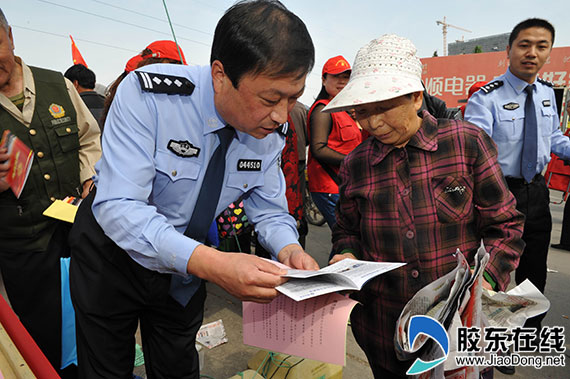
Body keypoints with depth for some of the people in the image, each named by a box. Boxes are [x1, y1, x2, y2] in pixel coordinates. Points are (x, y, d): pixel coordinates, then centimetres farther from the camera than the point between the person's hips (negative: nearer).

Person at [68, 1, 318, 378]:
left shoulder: (271, 132, -15)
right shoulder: (147, 93, -31)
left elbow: (270, 211, -6)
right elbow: (118, 206, -36)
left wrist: (289, 249, -28)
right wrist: (211, 263, -48)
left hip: (185, 267, 4)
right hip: (113, 249, -3)